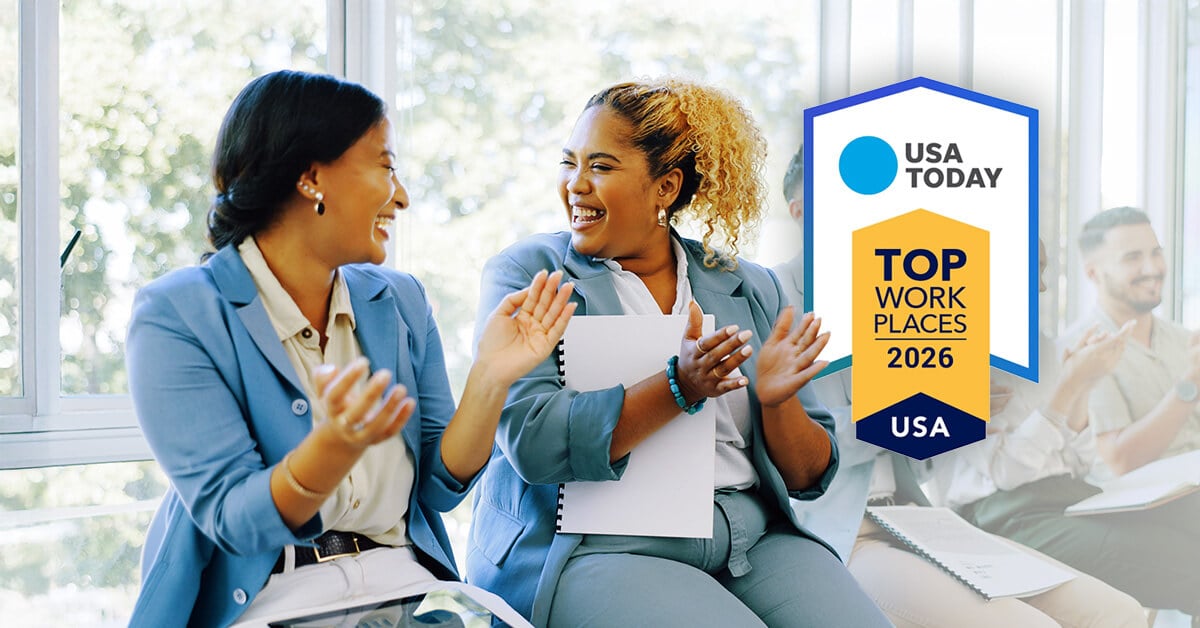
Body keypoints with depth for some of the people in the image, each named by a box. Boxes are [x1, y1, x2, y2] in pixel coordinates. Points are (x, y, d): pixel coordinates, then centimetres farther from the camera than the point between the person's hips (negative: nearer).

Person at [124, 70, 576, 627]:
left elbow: (440, 486, 7)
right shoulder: (177, 314, -8)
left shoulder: (400, 302, 9)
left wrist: (490, 379, -9)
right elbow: (234, 519, -15)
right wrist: (337, 444, -32)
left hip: (403, 580, 4)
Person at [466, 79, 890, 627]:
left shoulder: (750, 289, 13)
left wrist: (777, 402, -9)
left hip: (755, 540, 5)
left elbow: (809, 477, 12)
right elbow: (532, 441, -13)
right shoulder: (526, 274, 3)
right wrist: (678, 388, -22)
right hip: (597, 547, -4)